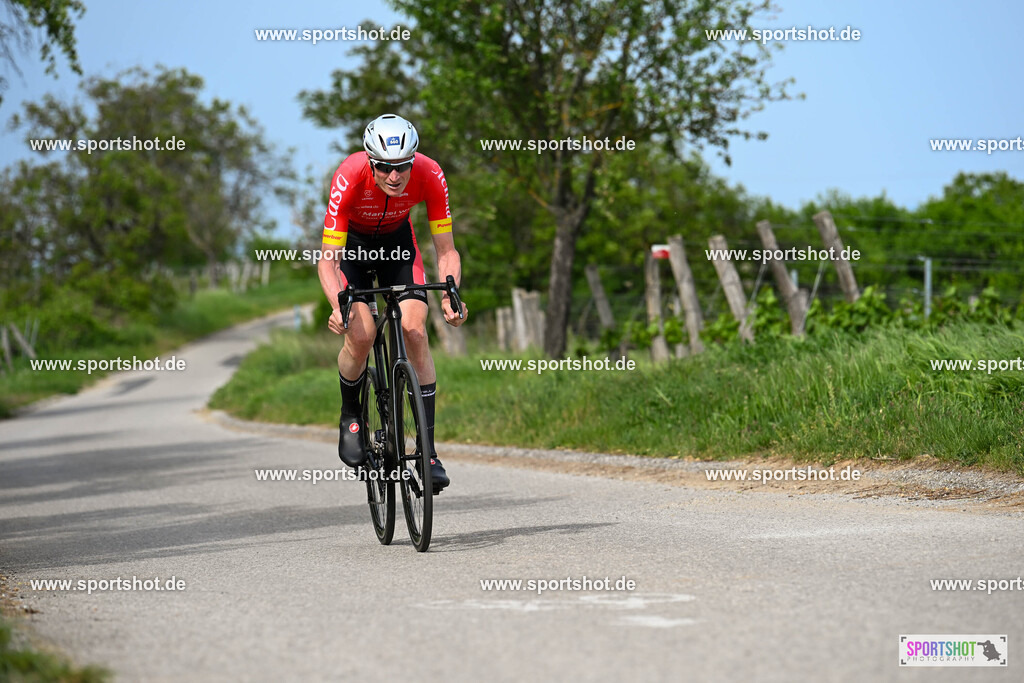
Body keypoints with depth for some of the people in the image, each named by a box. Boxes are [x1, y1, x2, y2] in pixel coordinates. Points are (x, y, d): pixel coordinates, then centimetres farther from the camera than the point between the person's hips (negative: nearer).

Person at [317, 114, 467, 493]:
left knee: (415, 331, -17)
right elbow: (328, 260, -35)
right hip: (350, 242, -2)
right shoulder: (349, 177, -36)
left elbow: (446, 250, -22)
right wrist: (339, 305, -53)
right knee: (361, 334, -22)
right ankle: (350, 416, 9)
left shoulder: (430, 175, -30)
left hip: (396, 240, 2)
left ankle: (429, 450, -13)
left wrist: (450, 294, -40)